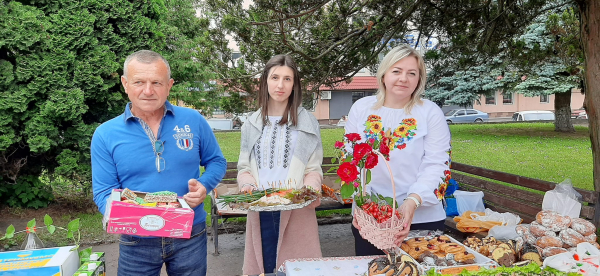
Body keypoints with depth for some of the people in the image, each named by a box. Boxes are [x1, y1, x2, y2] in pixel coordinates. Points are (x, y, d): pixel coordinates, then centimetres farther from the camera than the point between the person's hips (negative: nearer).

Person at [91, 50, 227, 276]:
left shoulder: (194, 121, -5)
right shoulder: (105, 135, -6)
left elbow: (216, 162, 6)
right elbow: (104, 192, -4)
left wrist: (204, 185, -15)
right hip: (136, 242, 0)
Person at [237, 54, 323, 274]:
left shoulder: (307, 123, 3)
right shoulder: (252, 124, 10)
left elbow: (313, 169, 2)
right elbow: (244, 168, 11)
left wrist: (311, 191, -17)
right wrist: (247, 186, -10)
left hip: (297, 211, -2)